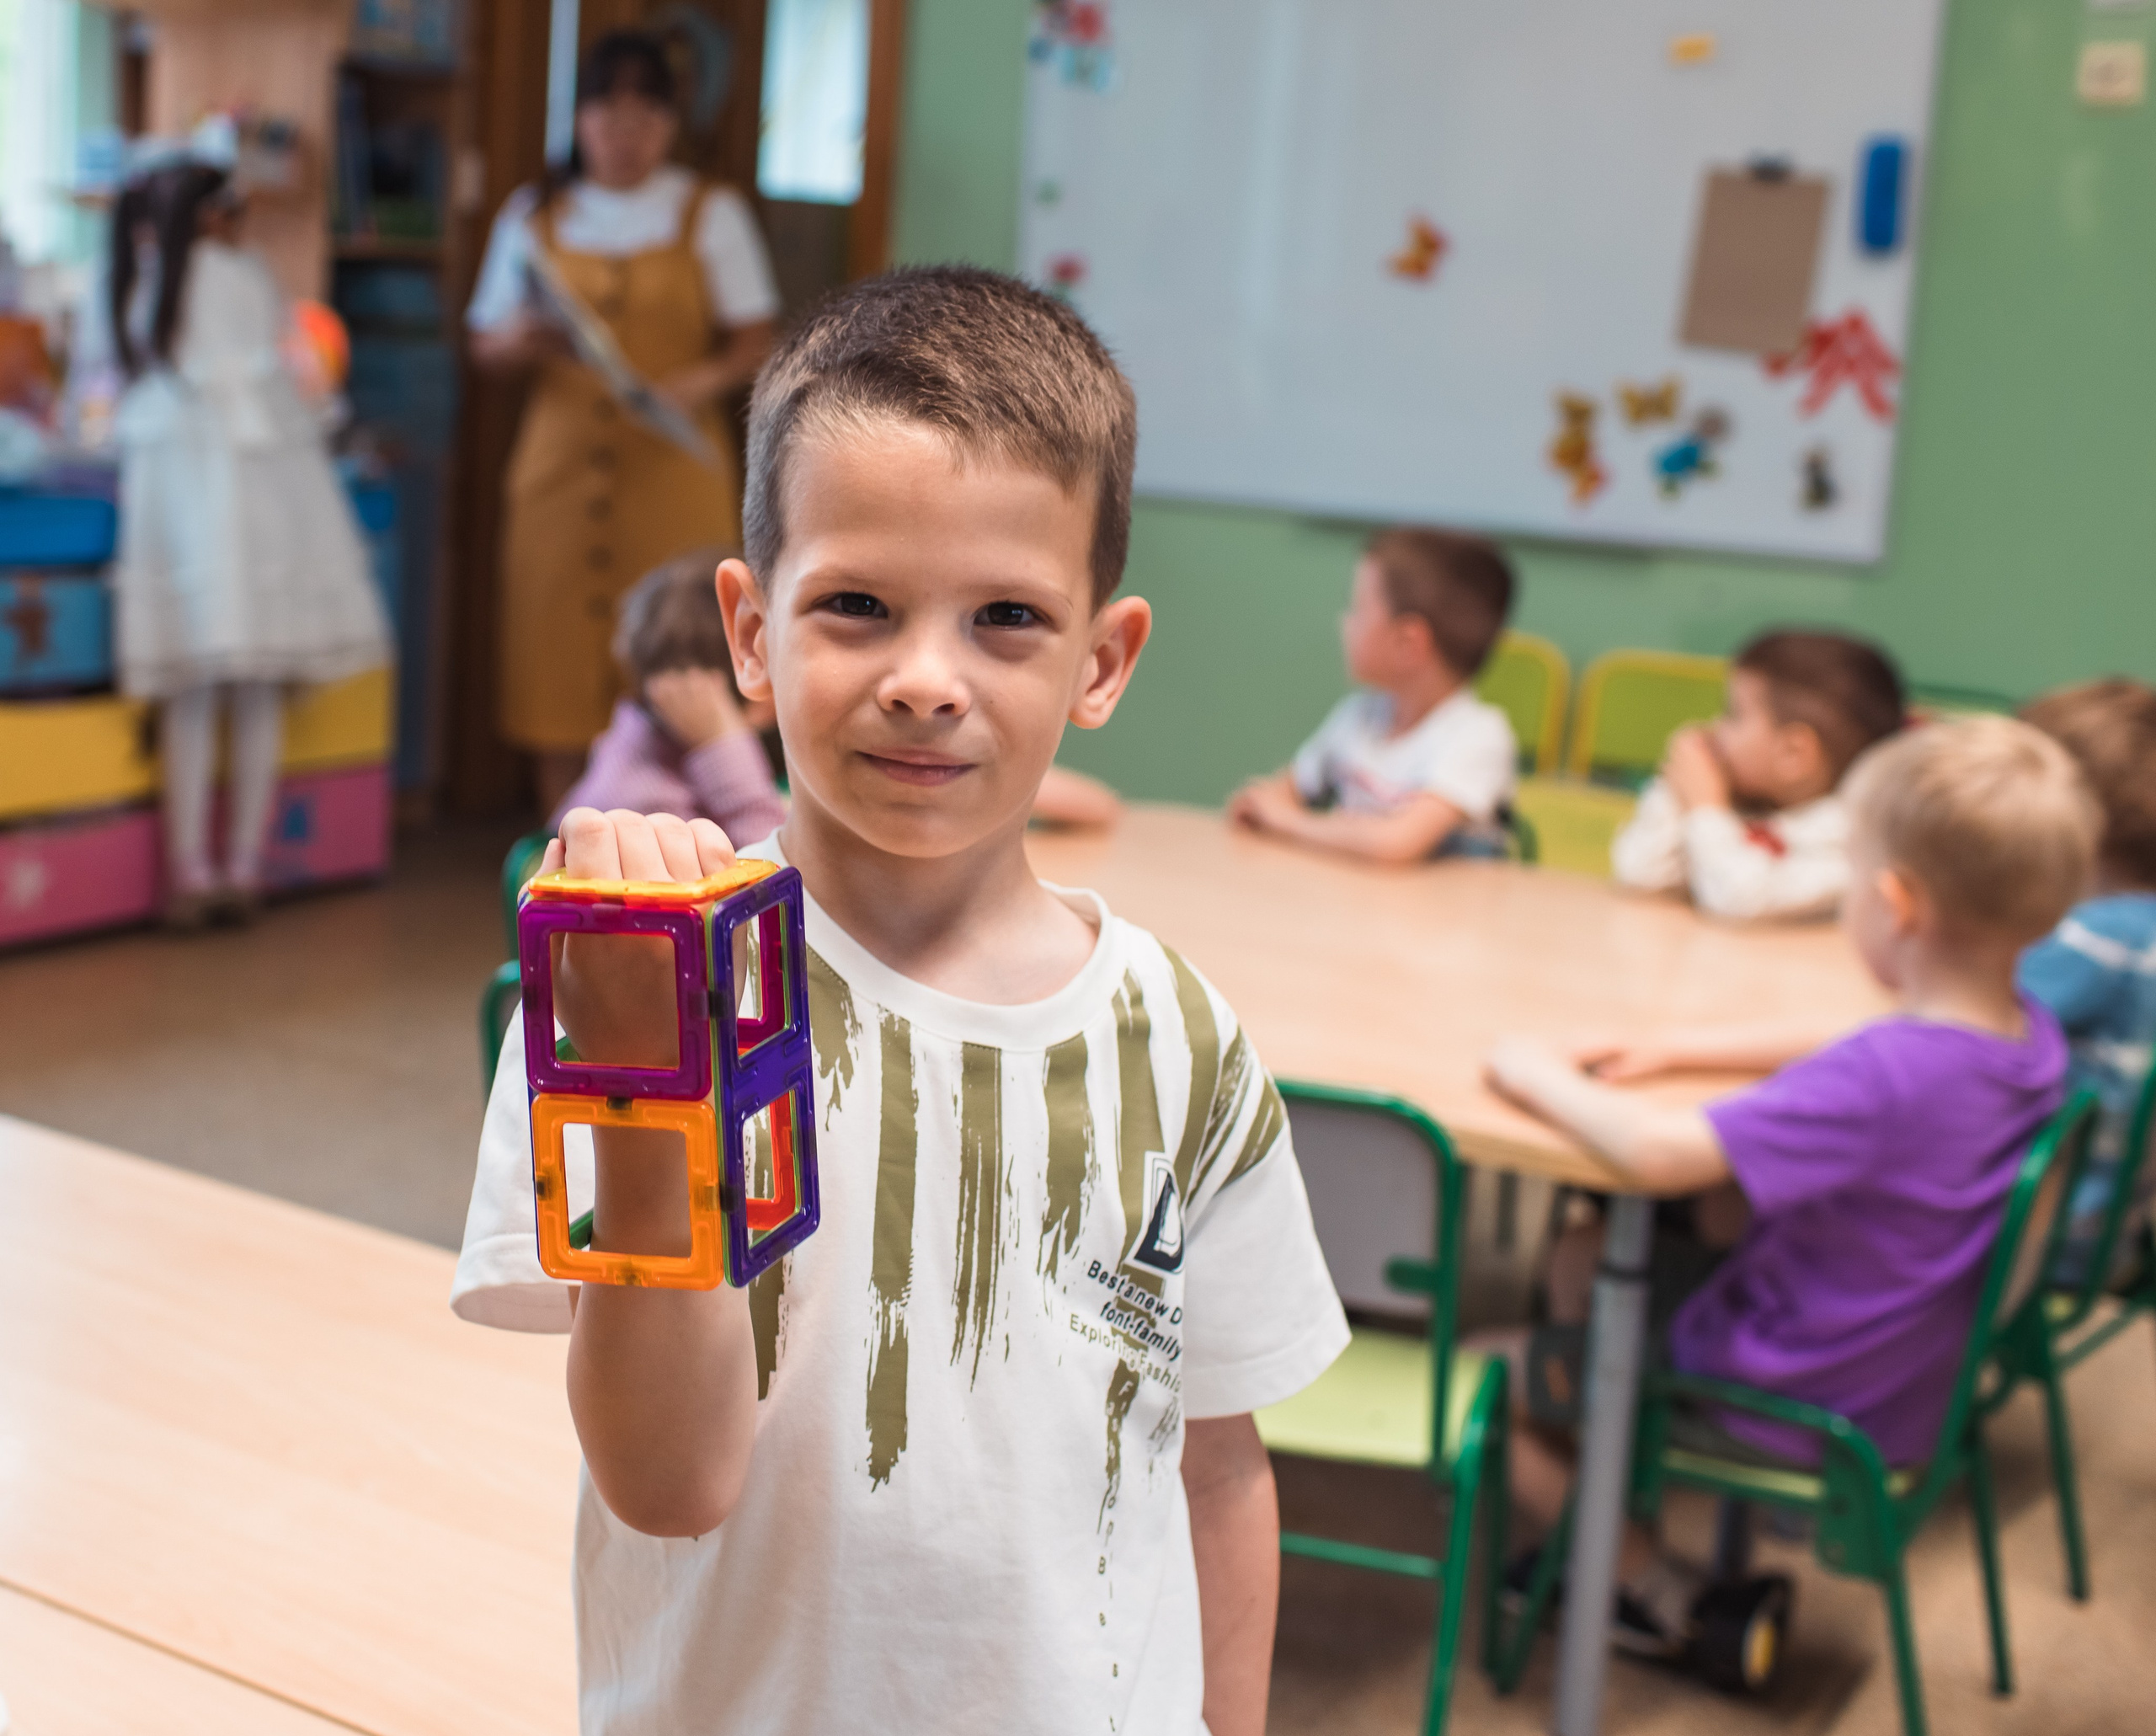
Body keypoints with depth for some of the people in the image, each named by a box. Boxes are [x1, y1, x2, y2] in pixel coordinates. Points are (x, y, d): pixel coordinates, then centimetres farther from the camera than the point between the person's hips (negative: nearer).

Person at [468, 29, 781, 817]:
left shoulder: (711, 213, 9)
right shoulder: (533, 215, 13)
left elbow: (756, 338, 5)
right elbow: (487, 344, 13)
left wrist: (703, 381, -15)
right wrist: (524, 339, -10)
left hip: (674, 466, -2)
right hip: (564, 461, 2)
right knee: (557, 652, -1)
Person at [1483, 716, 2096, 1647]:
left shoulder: (1882, 1081, -36)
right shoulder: (2030, 1036, -8)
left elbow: (1656, 1154, -38)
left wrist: (1544, 1079, -20)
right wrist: (1683, 1048, 6)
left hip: (1797, 1410, -8)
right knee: (1588, 1253, 21)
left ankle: (1660, 1593, 19)